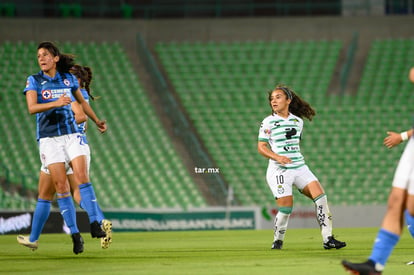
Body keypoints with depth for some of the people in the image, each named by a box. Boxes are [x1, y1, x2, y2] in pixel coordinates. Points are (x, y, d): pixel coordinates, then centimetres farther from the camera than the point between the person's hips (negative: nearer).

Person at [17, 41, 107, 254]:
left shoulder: (69, 79, 7)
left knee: (82, 175, -15)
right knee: (61, 185, -6)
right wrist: (55, 103, -31)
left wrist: (96, 121, 34)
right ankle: (75, 235, -3)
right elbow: (32, 107, -17)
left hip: (71, 135, 2)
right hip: (49, 138, -2)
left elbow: (82, 102, 25)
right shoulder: (34, 81, -1)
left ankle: (94, 224, -12)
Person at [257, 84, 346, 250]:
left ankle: (328, 239, -8)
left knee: (320, 196, -10)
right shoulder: (268, 122, -3)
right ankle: (277, 241, 13)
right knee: (286, 208, -11)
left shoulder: (298, 121, 11)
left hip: (299, 167, 5)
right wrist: (277, 157, -20)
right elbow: (261, 147, -5)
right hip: (279, 170, -5)